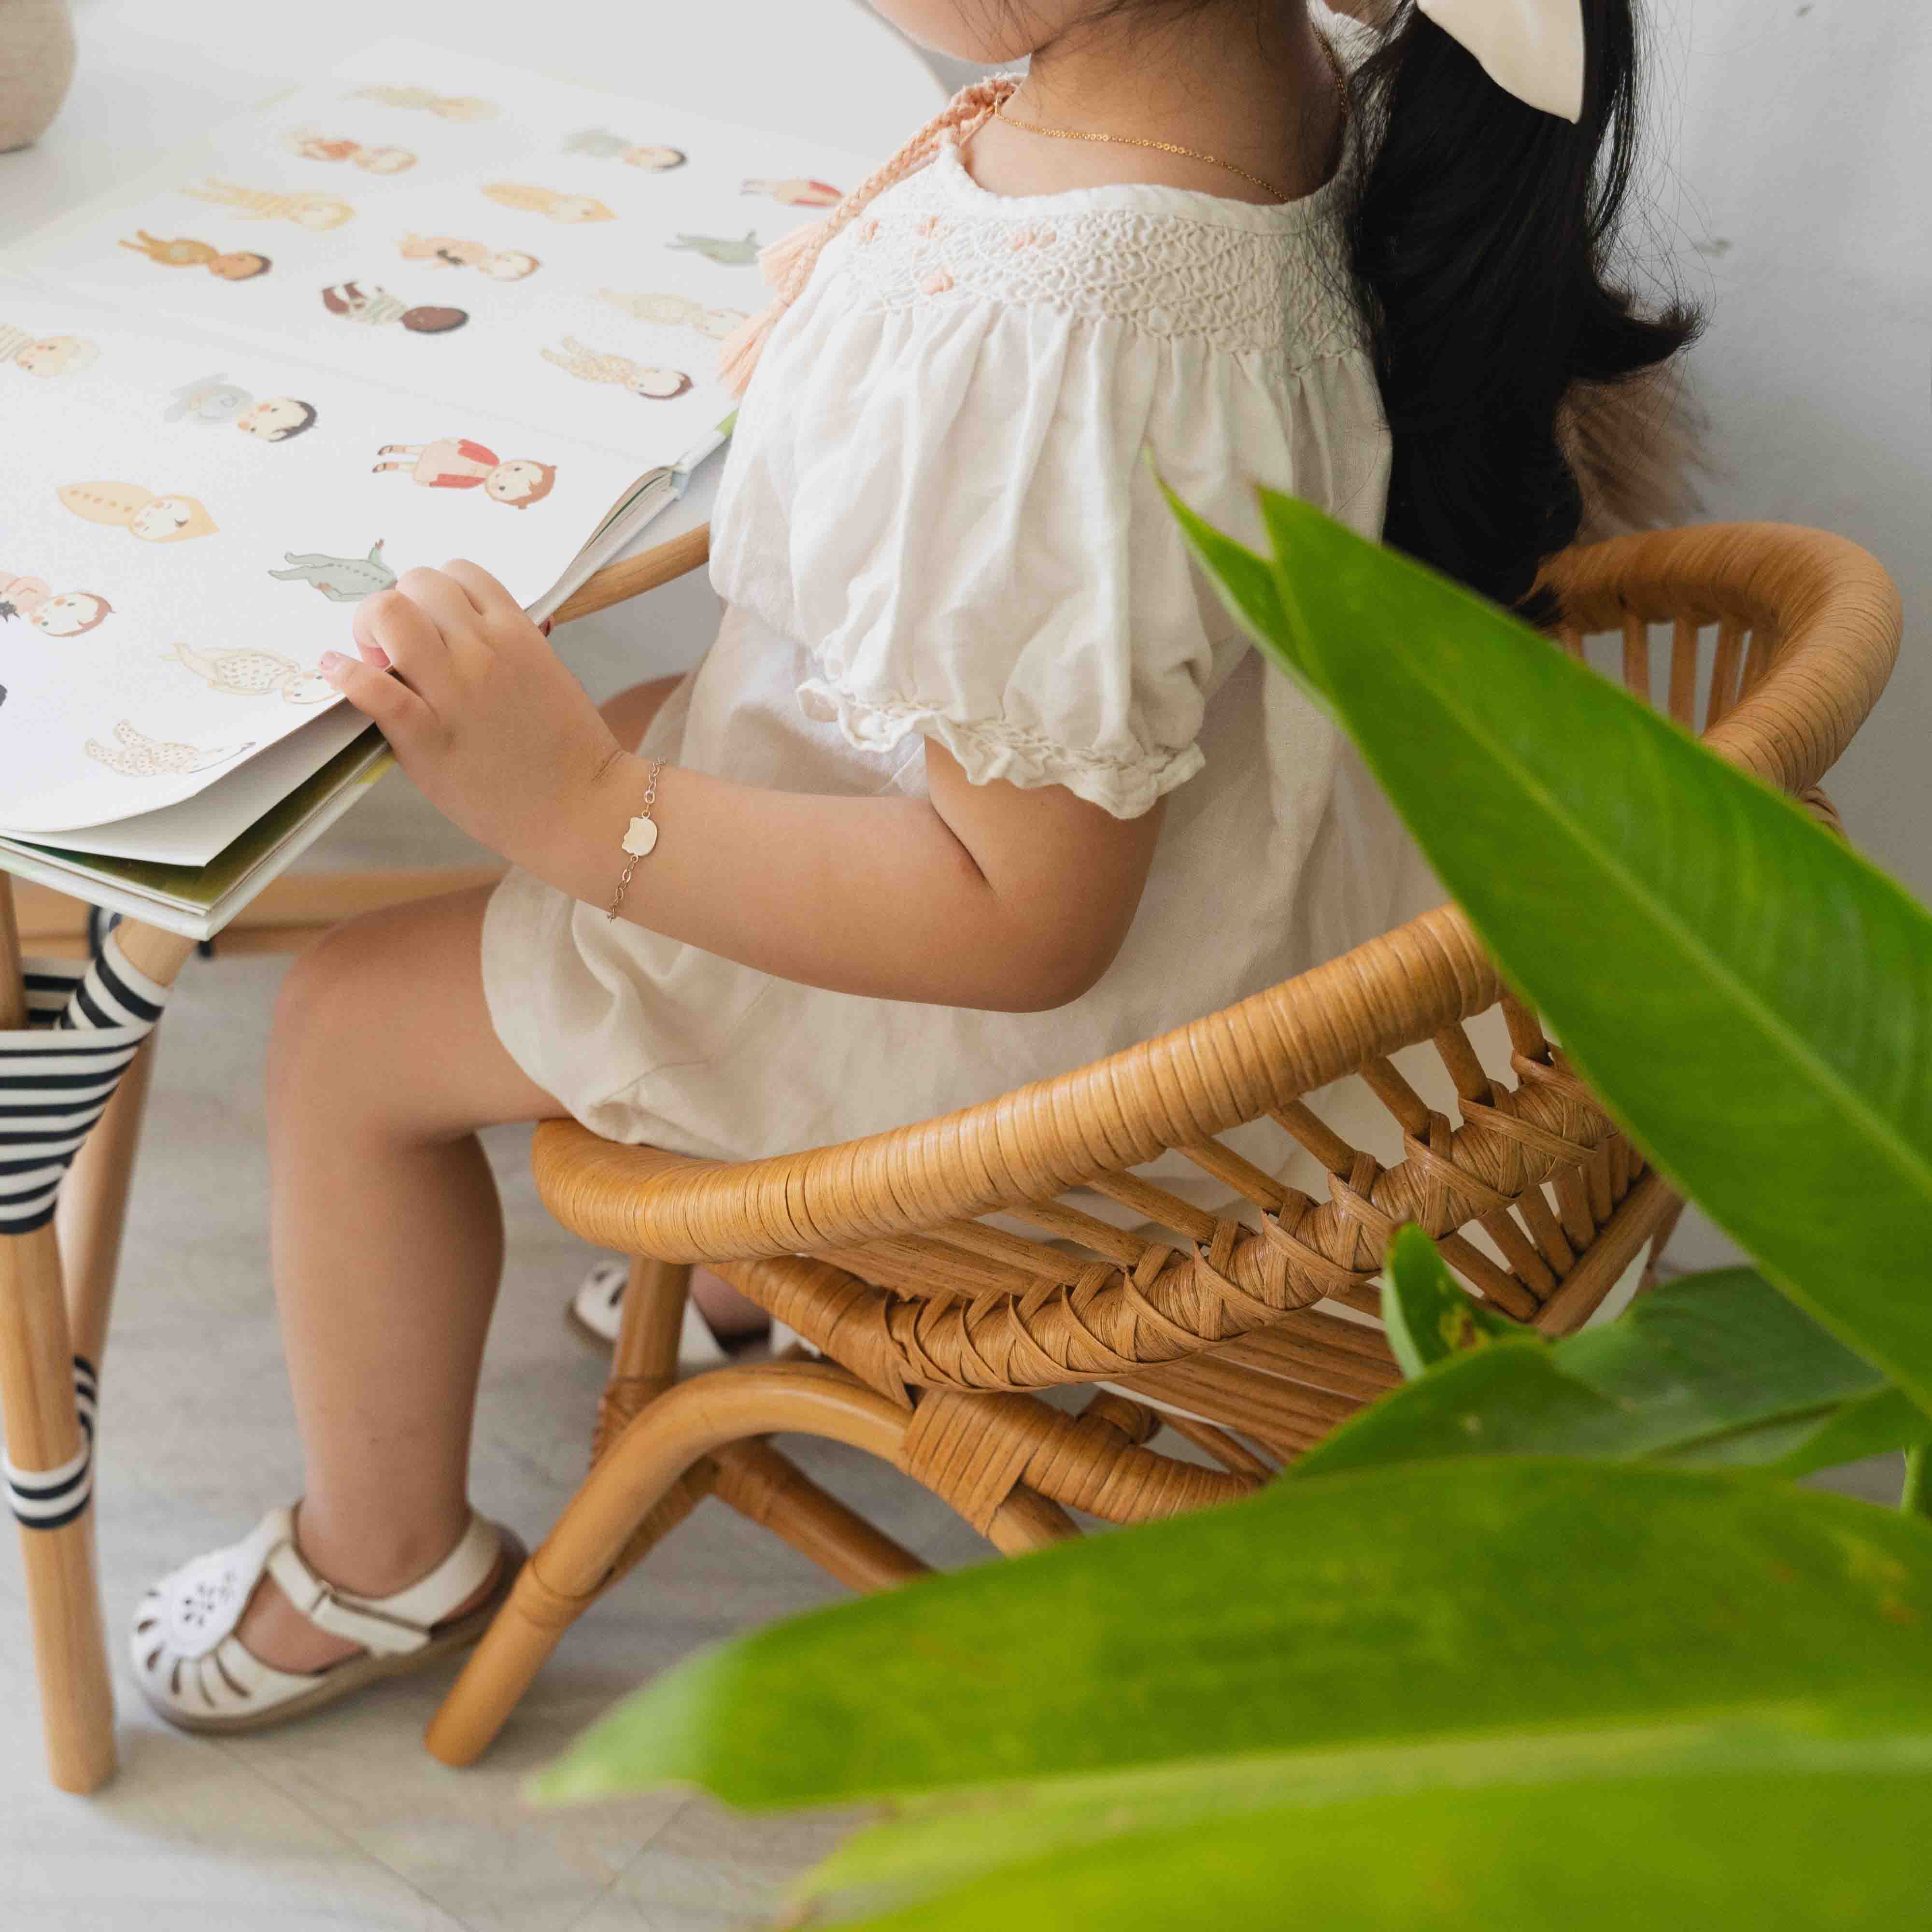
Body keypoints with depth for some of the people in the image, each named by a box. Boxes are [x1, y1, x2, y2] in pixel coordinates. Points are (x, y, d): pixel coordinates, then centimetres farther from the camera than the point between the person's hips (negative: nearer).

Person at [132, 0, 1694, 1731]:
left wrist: (584, 812, -30)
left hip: (1009, 1038, -9)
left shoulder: (1045, 343, -42)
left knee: (350, 1023, 5)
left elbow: (1027, 921, -34)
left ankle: (385, 1567, 32)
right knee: (628, 733, 30)